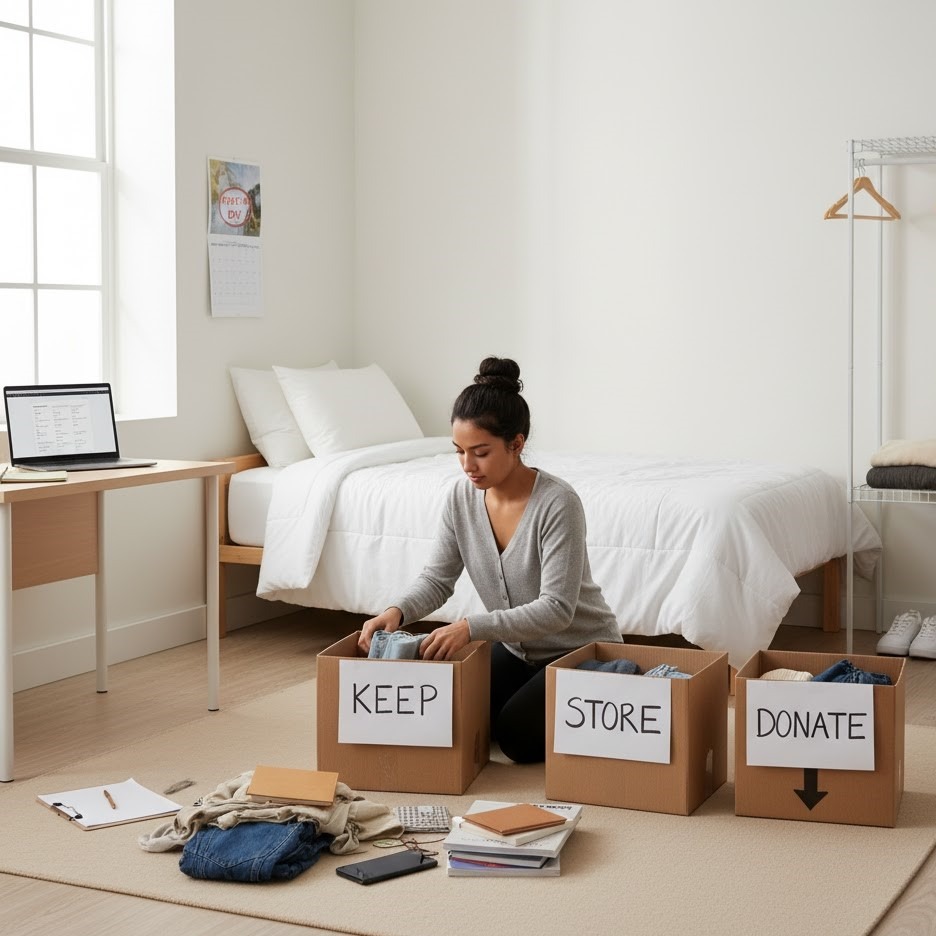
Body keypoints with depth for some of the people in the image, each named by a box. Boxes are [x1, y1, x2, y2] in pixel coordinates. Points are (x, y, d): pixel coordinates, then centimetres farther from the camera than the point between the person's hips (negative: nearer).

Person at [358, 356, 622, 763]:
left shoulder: (557, 503, -29)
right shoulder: (462, 497, -10)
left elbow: (556, 610, -31)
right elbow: (437, 578, -5)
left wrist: (471, 627, -40)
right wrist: (397, 611, -26)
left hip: (581, 649, -6)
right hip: (517, 648, 6)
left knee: (517, 737, -21)